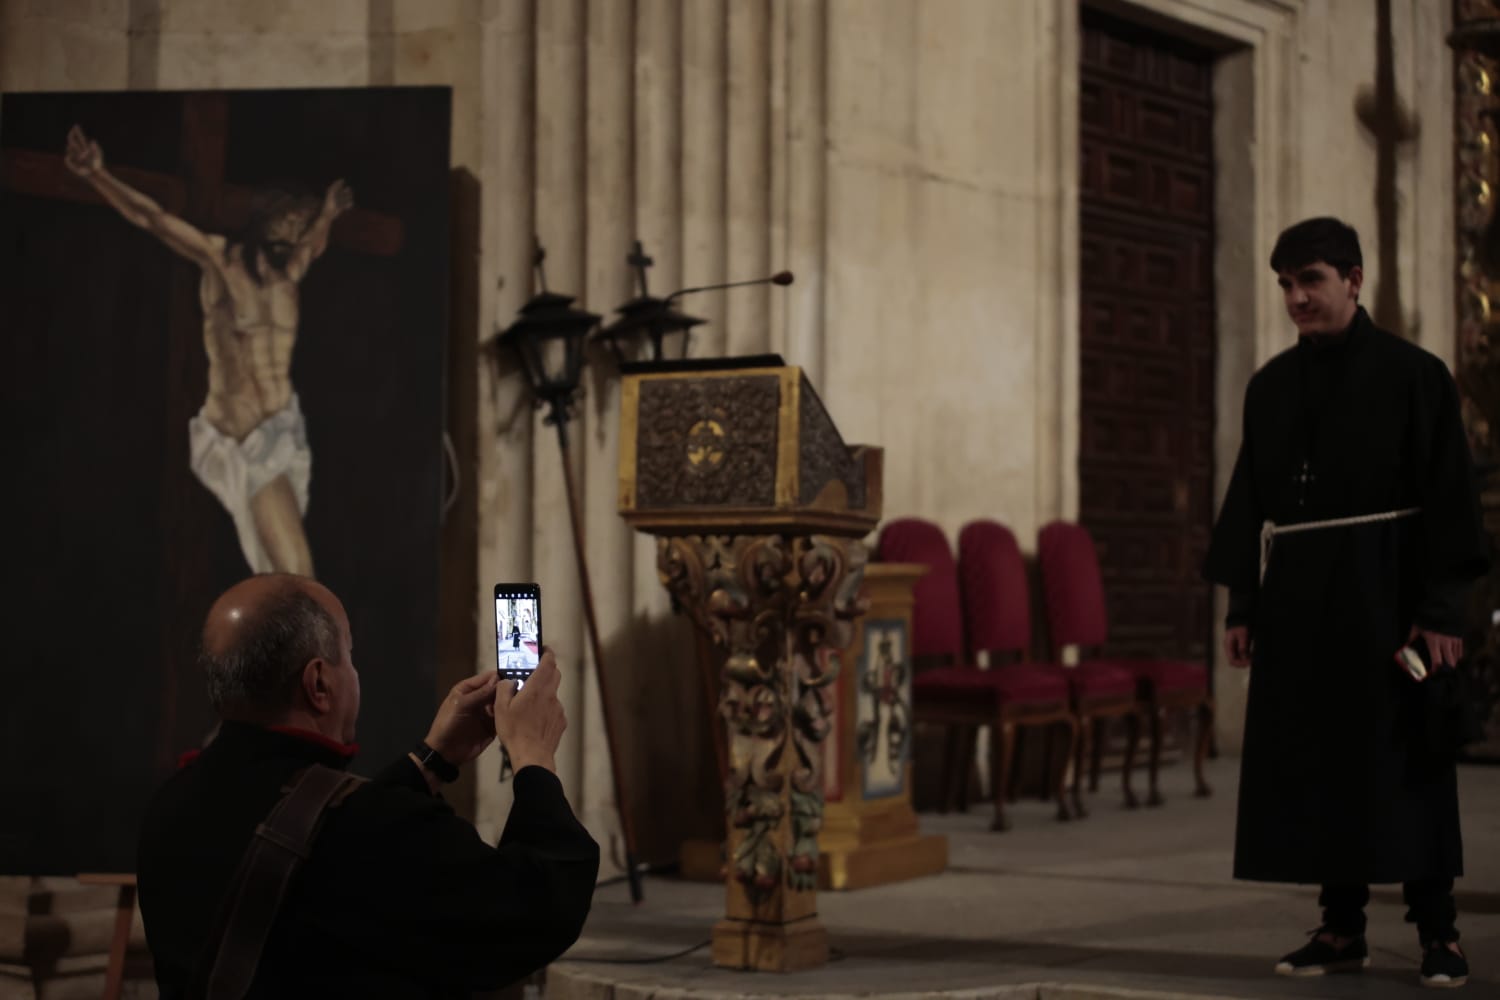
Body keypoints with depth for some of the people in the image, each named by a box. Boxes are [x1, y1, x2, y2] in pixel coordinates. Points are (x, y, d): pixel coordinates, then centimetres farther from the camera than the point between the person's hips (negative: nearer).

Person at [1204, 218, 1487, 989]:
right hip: (1297, 596, 4)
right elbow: (1249, 497, 12)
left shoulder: (1412, 374, -4)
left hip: (1384, 592, -4)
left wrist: (1441, 610, -12)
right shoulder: (1270, 386, 9)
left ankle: (1436, 930, 9)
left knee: (1404, 754, -1)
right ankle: (1342, 928, 13)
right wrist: (1241, 604, 6)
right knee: (1315, 757, 5)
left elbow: (1448, 495, -6)